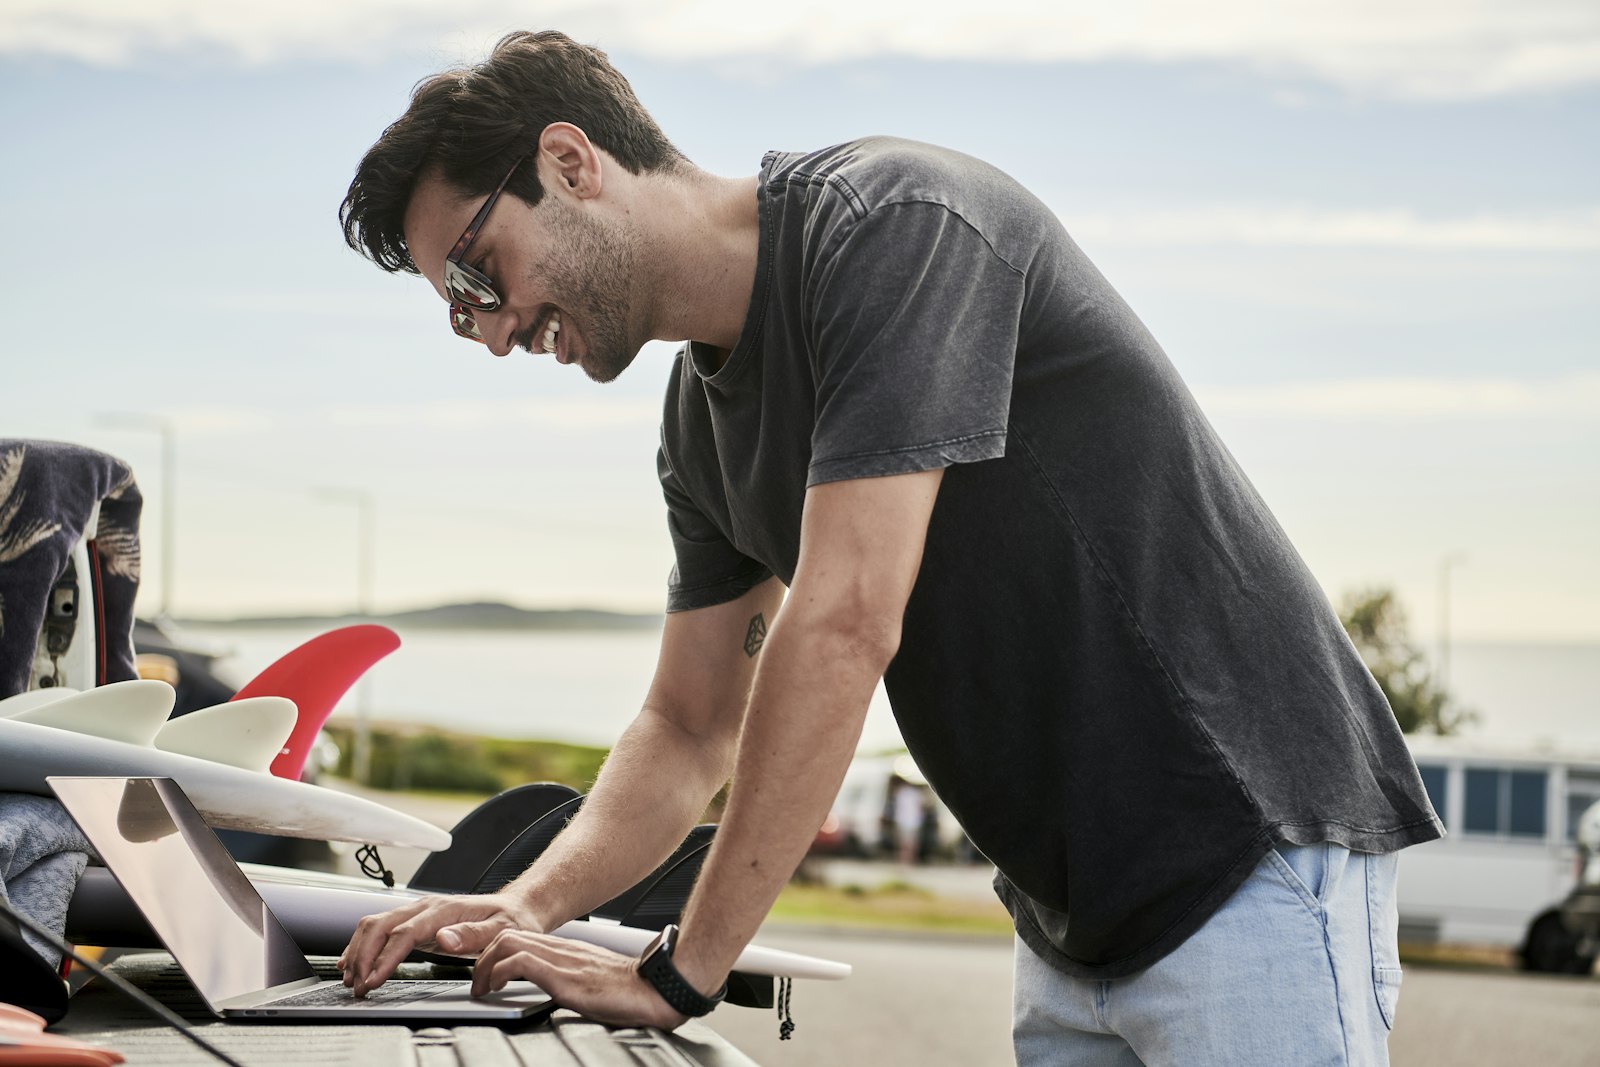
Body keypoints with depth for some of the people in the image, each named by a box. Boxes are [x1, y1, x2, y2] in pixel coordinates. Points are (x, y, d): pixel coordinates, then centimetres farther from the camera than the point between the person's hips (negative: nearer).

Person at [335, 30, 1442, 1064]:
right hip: (1071, 924, 8)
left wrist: (679, 974, -20)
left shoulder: (892, 222, -18)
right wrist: (526, 906, -5)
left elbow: (843, 625, -24)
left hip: (1248, 854, -8)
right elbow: (690, 729, 16)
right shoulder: (703, 421, 10)